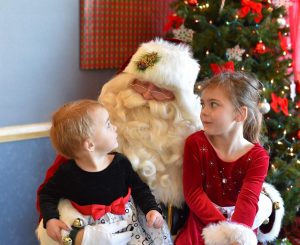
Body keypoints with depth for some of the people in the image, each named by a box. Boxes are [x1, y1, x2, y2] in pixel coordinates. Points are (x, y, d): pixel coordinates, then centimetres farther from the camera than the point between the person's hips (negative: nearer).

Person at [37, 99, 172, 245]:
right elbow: (47, 194, 5)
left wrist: (152, 209, -8)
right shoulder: (68, 173, -12)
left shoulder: (120, 162, -4)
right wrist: (50, 219, -11)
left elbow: (139, 188, 8)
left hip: (128, 219, 3)